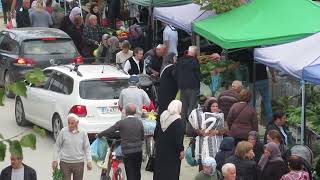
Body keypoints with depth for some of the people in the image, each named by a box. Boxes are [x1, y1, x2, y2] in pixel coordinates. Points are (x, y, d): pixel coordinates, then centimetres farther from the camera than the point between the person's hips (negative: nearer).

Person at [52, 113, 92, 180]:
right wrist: (55, 160, 0)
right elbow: (57, 146, 2)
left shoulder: (83, 133, -2)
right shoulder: (63, 131, -5)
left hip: (79, 163, 1)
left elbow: (87, 148, 5)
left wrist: (89, 161, -3)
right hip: (65, 162, -1)